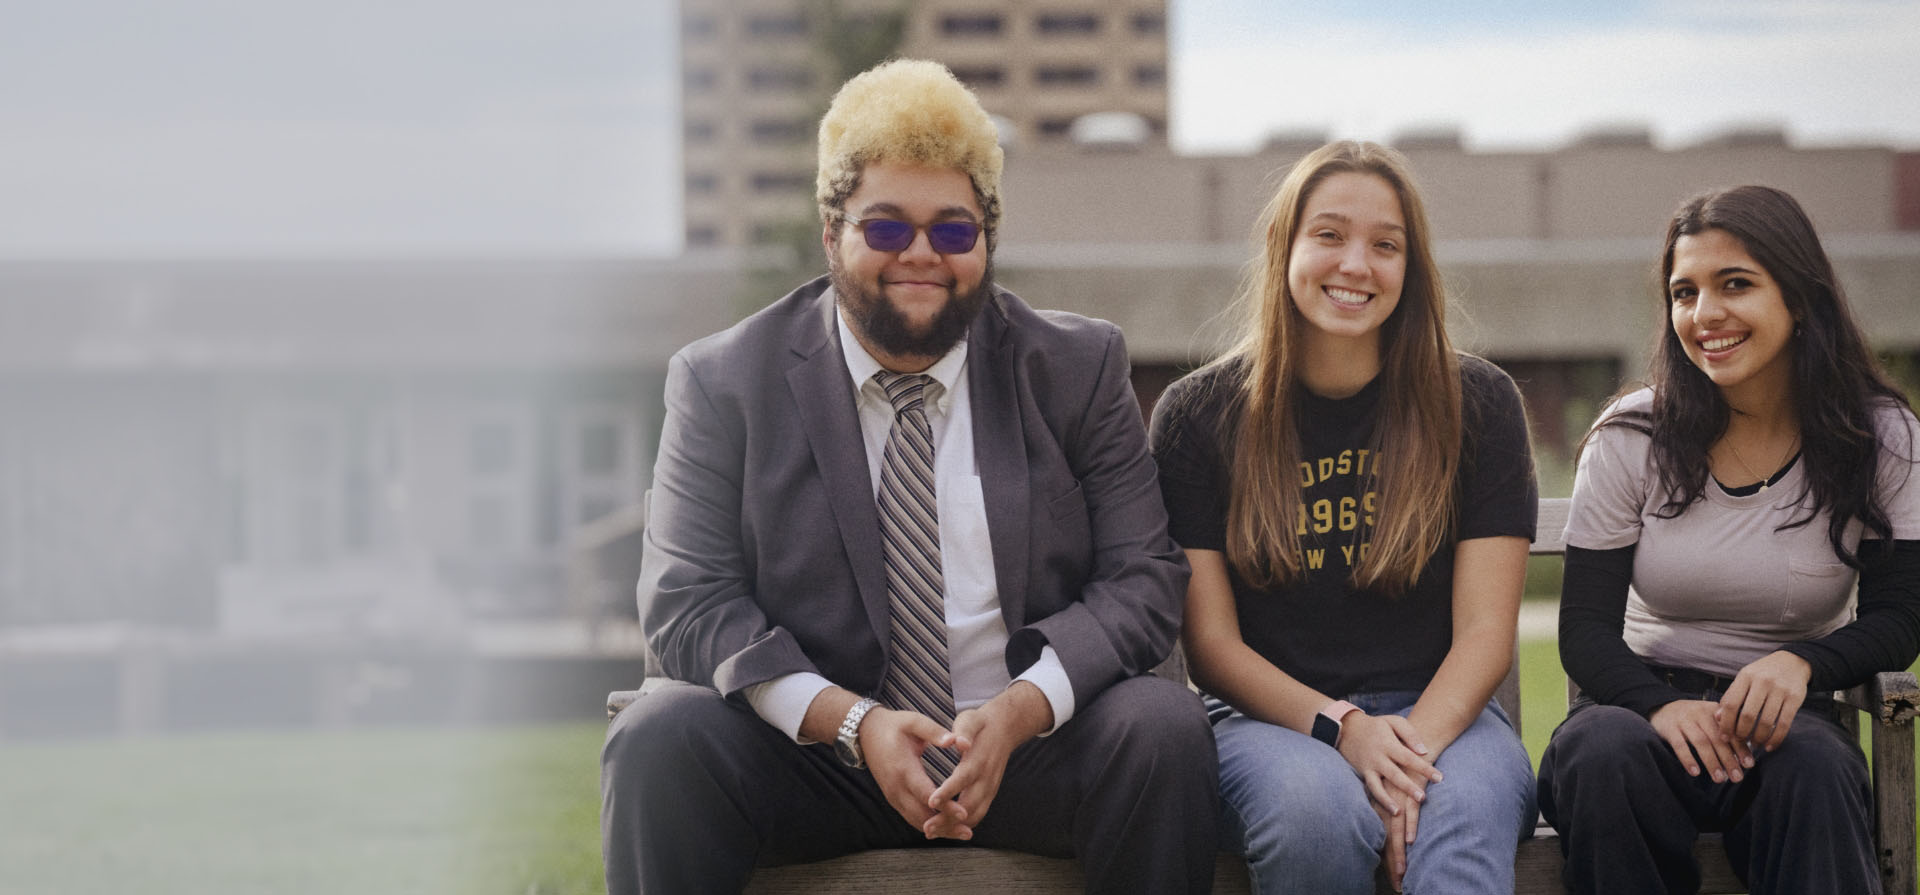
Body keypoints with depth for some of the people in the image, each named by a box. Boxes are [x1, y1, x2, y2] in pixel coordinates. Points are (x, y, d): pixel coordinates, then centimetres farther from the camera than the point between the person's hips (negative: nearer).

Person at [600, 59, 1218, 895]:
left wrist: (1020, 710, -20)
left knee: (1162, 725, -28)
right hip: (813, 756, -1)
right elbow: (688, 604, -5)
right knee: (658, 738, -29)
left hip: (1030, 747, 1)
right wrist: (852, 722, -21)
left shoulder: (1079, 366, 5)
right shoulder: (722, 381, 2)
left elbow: (1142, 577, -1)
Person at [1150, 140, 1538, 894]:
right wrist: (1340, 728, -16)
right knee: (1315, 805, -36)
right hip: (1272, 715, 0)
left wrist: (1414, 745, -19)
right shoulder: (1198, 416, 5)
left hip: (1439, 713, 0)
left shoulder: (1476, 404, 6)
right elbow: (1211, 644, 2)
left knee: (1465, 814, -36)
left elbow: (1485, 631, 1)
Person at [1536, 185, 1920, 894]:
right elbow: (1585, 629, -2)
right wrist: (1658, 704, -25)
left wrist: (1802, 663, -24)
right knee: (1602, 755, -35)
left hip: (1784, 722, -1)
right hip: (1644, 702, 1)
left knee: (1814, 767, -37)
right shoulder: (1630, 439, 0)